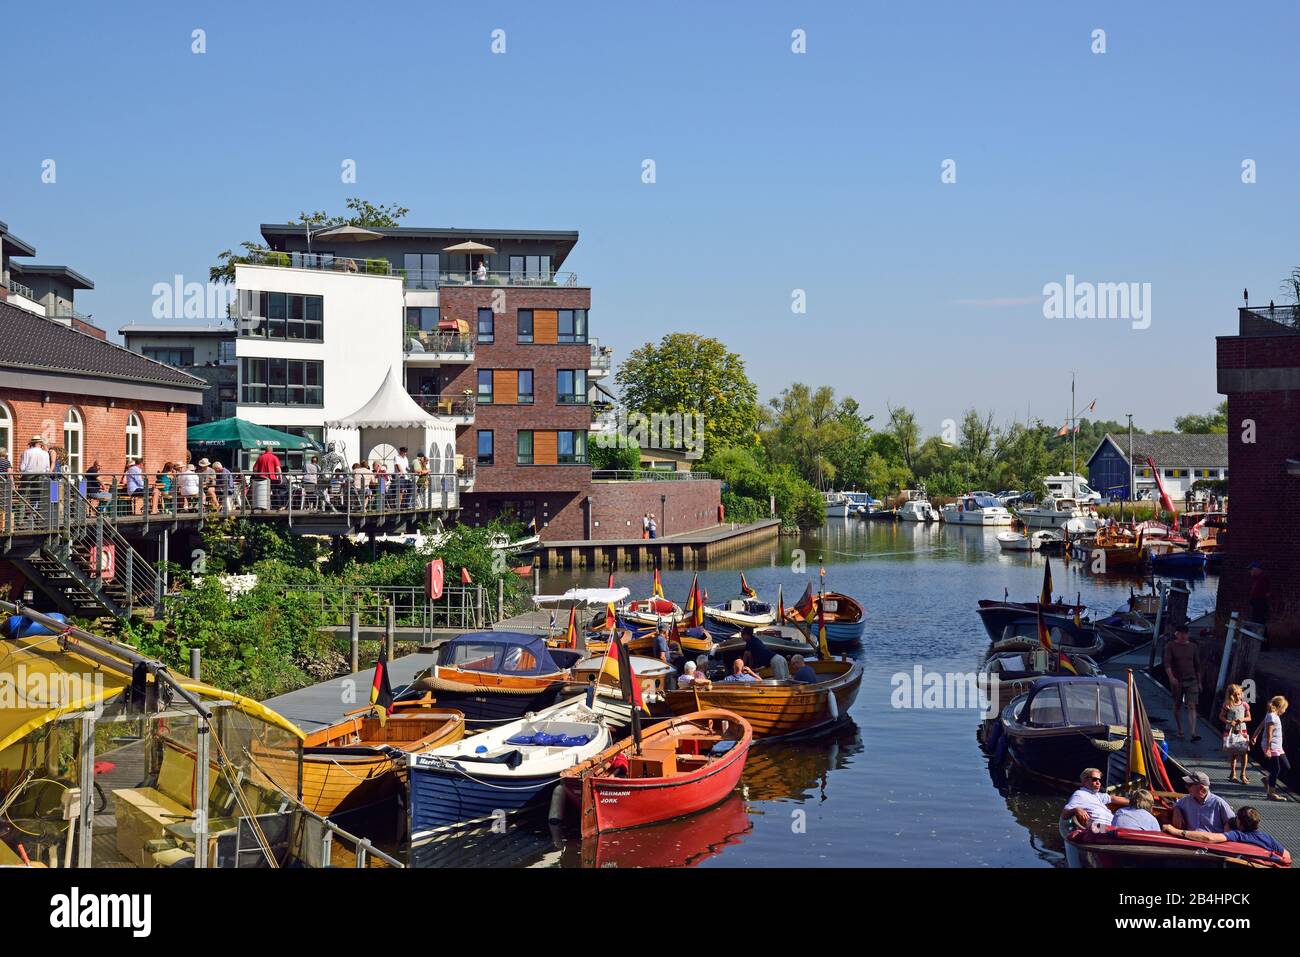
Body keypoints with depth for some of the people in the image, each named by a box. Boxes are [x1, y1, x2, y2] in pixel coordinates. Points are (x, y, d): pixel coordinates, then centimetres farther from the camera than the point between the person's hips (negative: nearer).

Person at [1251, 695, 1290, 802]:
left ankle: (1268, 781, 22)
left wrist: (1254, 737, 29)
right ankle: (1272, 793, 0)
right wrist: (1268, 749, -23)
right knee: (1275, 769, -6)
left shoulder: (1272, 715, 13)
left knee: (1286, 767, 10)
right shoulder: (1272, 717, -17)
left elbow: (1260, 726, 21)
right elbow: (1269, 733, -21)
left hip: (1278, 748, 10)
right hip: (1272, 747, -10)